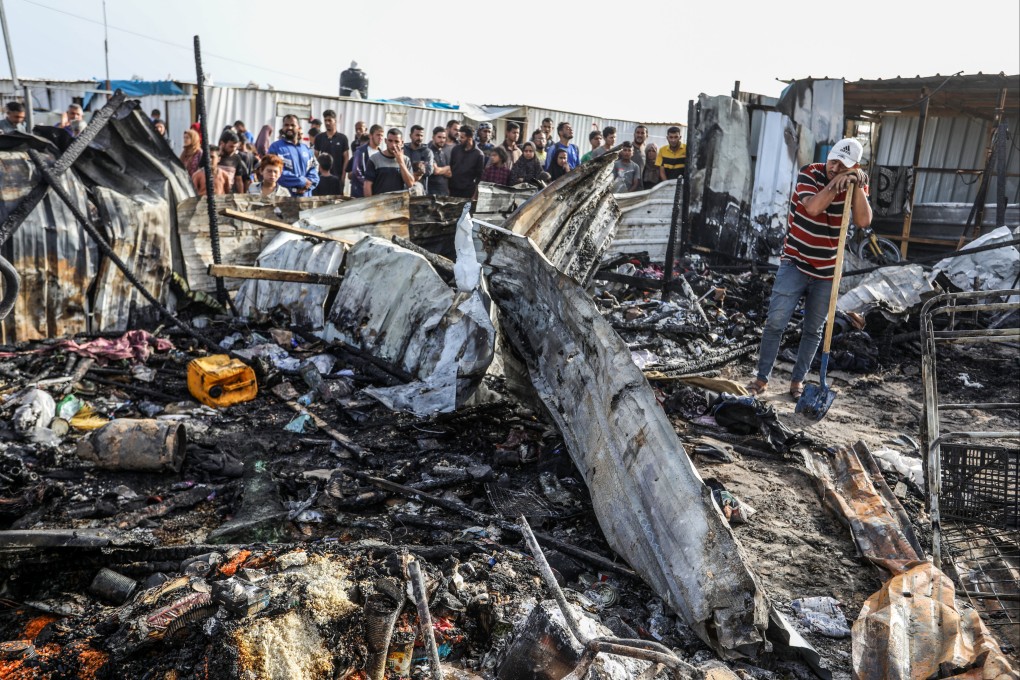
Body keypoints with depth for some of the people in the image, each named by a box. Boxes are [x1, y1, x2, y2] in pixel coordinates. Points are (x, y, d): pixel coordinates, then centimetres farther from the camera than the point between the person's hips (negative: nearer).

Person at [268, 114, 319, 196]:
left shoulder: (307, 150, 17)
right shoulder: (276, 147, 0)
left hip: (305, 196, 5)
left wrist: (306, 186, -10)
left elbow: (313, 171, 12)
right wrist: (303, 181, -12)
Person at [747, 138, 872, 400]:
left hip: (827, 271, 3)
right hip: (796, 263, -2)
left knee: (813, 329, 10)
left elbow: (864, 221, -16)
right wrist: (835, 183, -27)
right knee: (775, 321, -10)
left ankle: (797, 380, 23)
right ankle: (761, 378, 2)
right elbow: (813, 207, -25)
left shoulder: (856, 184, -2)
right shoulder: (809, 173, -9)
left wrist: (858, 187, -24)